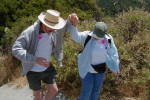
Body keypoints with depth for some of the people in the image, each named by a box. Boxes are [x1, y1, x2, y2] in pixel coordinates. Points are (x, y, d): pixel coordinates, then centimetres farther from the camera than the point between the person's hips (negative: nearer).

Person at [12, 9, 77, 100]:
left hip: (47, 68, 4)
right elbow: (16, 50, -34)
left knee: (54, 90, 10)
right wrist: (35, 59, -44)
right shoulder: (29, 32, -28)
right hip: (33, 70, -4)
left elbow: (66, 26, 5)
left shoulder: (55, 31, -13)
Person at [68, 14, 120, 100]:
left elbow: (113, 53, 1)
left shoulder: (108, 39, -11)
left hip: (100, 69, 3)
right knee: (87, 90, 1)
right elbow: (76, 36, -38)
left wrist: (116, 68, 10)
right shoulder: (87, 36, -20)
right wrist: (74, 24, -57)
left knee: (96, 89, 17)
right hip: (87, 68, -3)